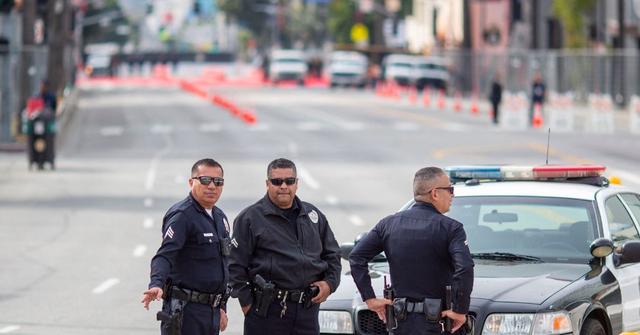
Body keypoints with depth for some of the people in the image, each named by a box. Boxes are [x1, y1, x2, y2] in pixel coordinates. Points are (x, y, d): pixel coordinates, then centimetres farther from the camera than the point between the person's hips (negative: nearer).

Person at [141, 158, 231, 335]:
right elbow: (164, 255, -24)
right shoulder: (181, 216, -12)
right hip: (186, 310, -8)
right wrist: (156, 284, -42)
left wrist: (221, 307, 24)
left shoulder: (219, 217, 15)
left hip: (211, 311, 8)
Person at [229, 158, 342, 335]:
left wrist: (330, 282, 7)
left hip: (307, 310, 5)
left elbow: (332, 254, 24)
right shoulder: (250, 218, 0)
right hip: (268, 311, -5)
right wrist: (246, 301, -8)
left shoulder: (314, 215, 16)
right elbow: (236, 265, -2)